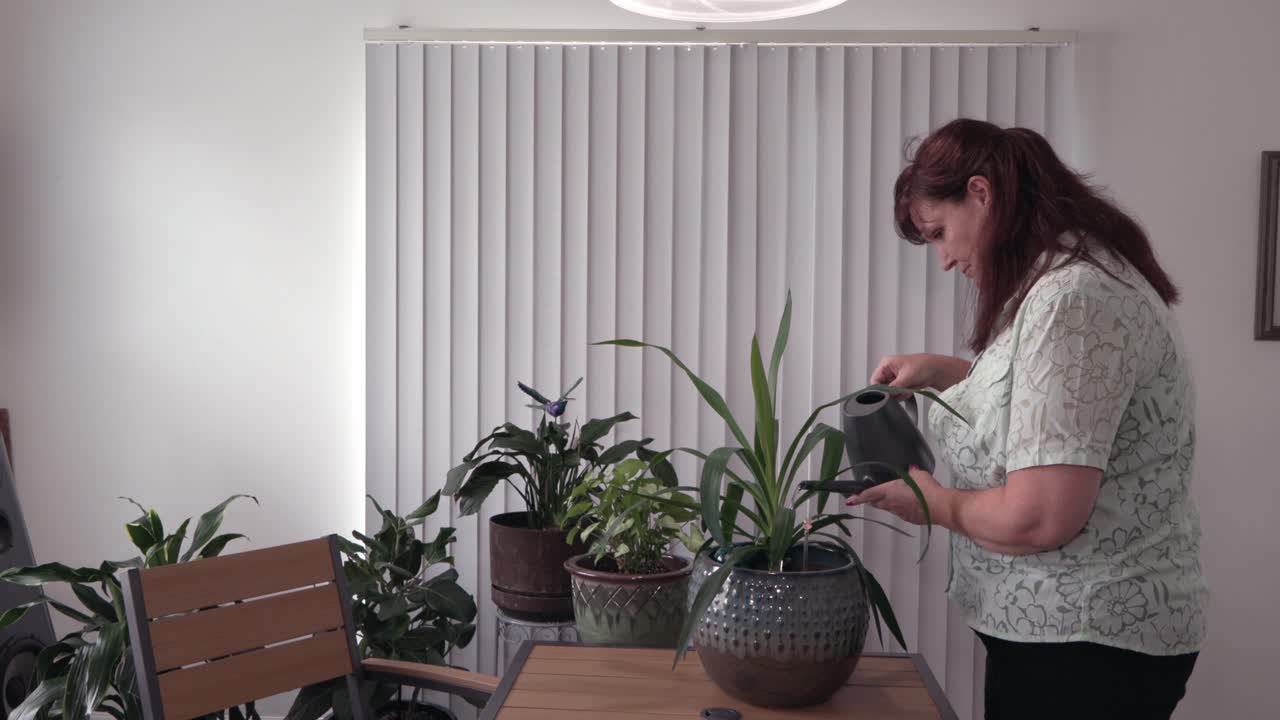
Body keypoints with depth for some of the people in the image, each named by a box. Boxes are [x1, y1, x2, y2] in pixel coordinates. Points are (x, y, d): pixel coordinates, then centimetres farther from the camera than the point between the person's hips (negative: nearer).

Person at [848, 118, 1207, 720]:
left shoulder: (1072, 299, -23)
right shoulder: (1063, 283, 9)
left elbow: (1036, 519, -29)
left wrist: (933, 501, -10)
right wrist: (944, 371, 14)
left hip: (1086, 642, -10)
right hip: (1058, 625, 10)